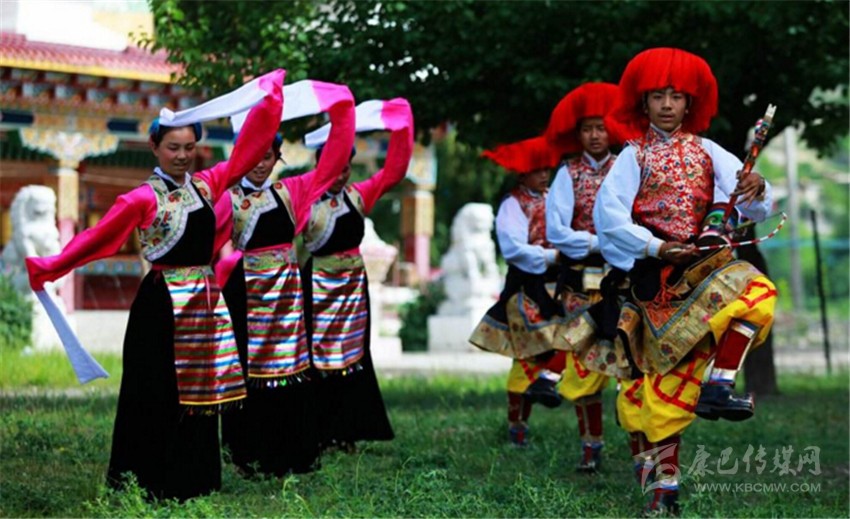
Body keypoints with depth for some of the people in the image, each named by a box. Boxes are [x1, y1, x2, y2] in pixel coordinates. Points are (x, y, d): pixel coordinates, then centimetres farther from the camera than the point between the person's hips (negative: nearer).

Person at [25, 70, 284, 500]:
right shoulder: (144, 198, -9)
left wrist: (268, 98, 13)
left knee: (198, 391, 10)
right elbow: (96, 238, -11)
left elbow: (247, 152, 13)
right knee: (157, 396, -1)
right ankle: (148, 482, 7)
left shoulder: (206, 185, 7)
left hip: (204, 300, 6)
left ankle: (193, 479, 18)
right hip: (162, 303, -6)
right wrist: (49, 268, -15)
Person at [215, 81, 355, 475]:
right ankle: (250, 455, 7)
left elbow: (335, 157, 7)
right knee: (250, 373, -2)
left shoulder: (292, 191, 9)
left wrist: (340, 112, 1)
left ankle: (290, 455, 12)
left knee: (291, 368, 4)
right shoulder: (228, 199, 0)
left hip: (288, 290, 3)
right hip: (247, 291, -3)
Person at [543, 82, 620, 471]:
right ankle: (591, 446, 13)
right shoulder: (569, 174, 5)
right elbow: (556, 231, -4)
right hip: (580, 281, 1)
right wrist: (598, 242, -11)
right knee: (585, 363, 3)